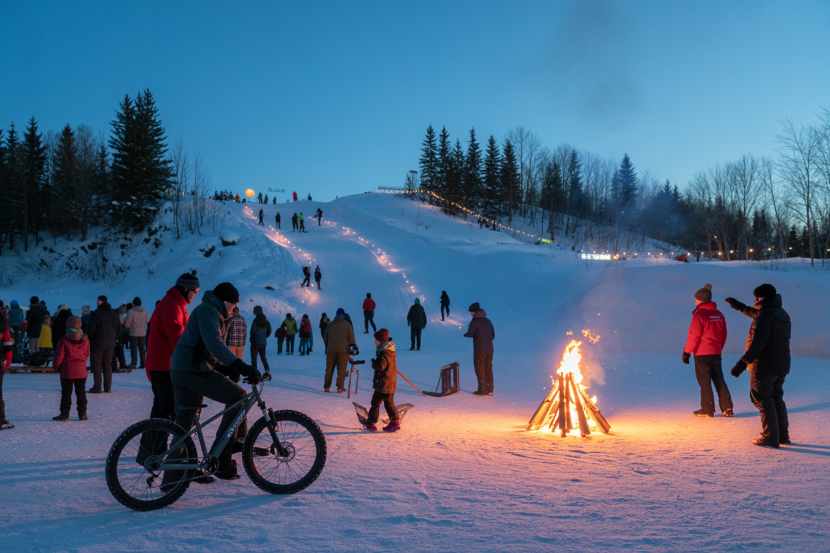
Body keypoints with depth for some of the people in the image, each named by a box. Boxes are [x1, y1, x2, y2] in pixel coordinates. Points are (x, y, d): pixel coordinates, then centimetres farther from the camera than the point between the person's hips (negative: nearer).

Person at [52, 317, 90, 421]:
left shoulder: (64, 340, -10)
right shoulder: (85, 340, 1)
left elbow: (59, 356, -7)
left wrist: (57, 366, 9)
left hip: (67, 371, -3)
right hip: (81, 371, 3)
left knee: (66, 393, 5)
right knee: (81, 393, 9)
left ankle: (64, 413, 6)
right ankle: (82, 414, 10)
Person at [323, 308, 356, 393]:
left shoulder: (330, 324, 8)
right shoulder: (347, 324, -2)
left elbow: (326, 338, 12)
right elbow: (351, 338, -2)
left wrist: (327, 348, 23)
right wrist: (354, 346, 14)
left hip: (331, 349, 3)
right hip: (343, 350, -3)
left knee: (329, 368, 9)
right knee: (341, 369, 2)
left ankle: (326, 386, 10)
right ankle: (340, 387, 0)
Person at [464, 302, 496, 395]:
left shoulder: (474, 321, -9)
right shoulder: (488, 321, 10)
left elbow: (470, 334, -18)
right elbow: (493, 335, 13)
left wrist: (465, 334, 4)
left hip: (480, 348, -6)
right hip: (489, 347, 6)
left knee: (480, 368, 2)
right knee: (488, 368, 11)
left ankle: (482, 389, 2)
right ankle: (489, 389, 11)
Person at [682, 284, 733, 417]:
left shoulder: (699, 314, -15)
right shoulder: (718, 314, 8)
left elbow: (694, 336, -15)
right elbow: (723, 335, 14)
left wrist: (687, 352, -7)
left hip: (702, 354, -7)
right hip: (716, 353, 7)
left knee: (705, 382, 1)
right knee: (719, 380, 12)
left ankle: (707, 409, 6)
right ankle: (727, 408, 12)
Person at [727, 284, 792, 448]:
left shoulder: (765, 315, -18)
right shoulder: (783, 314, 11)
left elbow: (758, 343, -27)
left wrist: (743, 362, -28)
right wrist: (741, 307, 39)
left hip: (764, 366, -9)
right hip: (781, 365, 9)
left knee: (763, 400, 0)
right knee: (776, 398, 19)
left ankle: (770, 437, 1)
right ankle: (783, 435, 23)